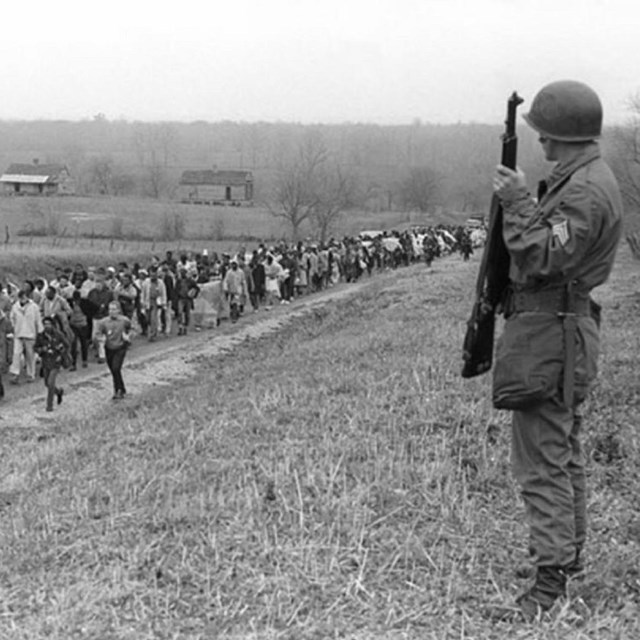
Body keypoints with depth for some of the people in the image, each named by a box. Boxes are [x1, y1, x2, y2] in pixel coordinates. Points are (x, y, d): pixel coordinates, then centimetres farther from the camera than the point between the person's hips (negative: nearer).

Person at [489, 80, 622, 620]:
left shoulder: (585, 191, -18)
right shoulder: (584, 179, 15)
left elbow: (544, 257, -26)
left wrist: (519, 204, -20)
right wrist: (518, 205, 10)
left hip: (550, 333, -11)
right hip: (564, 331, 11)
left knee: (543, 460, -9)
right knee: (564, 450, 20)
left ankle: (551, 581, -6)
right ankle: (569, 551, 34)